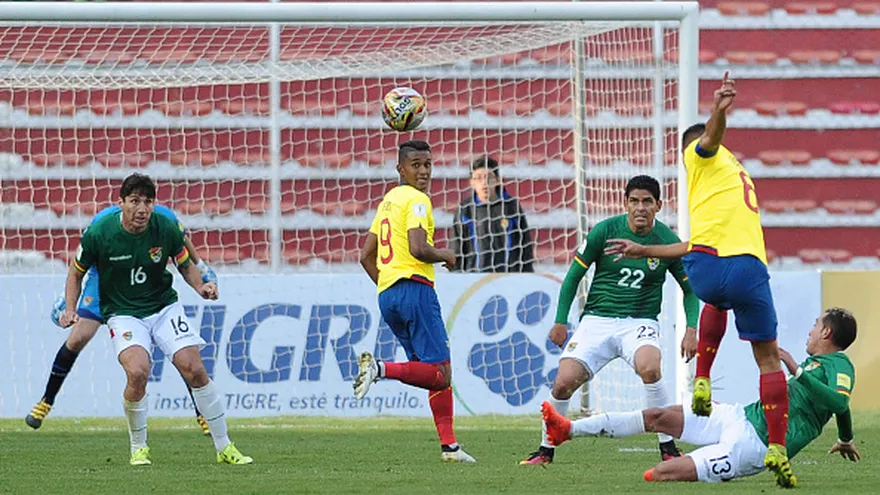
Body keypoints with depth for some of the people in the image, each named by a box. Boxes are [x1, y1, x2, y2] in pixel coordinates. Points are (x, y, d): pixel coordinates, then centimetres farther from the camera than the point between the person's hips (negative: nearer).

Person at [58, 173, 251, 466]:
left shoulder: (167, 230, -11)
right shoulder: (99, 233, -15)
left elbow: (185, 264, 8)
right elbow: (77, 272, 2)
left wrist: (200, 286, -11)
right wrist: (70, 309, -10)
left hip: (164, 307, 2)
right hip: (123, 313, -2)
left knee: (195, 370, -10)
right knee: (138, 373, -27)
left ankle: (224, 448, 5)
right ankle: (138, 448, -5)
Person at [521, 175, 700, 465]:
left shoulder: (667, 241, -3)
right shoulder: (604, 231, -5)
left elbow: (689, 288, 10)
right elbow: (574, 275, 6)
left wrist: (691, 330, -4)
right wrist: (561, 322, 3)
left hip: (639, 322, -1)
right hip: (597, 319, 1)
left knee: (649, 367, -33)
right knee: (563, 383, -15)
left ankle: (668, 449, -19)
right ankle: (546, 450, 11)